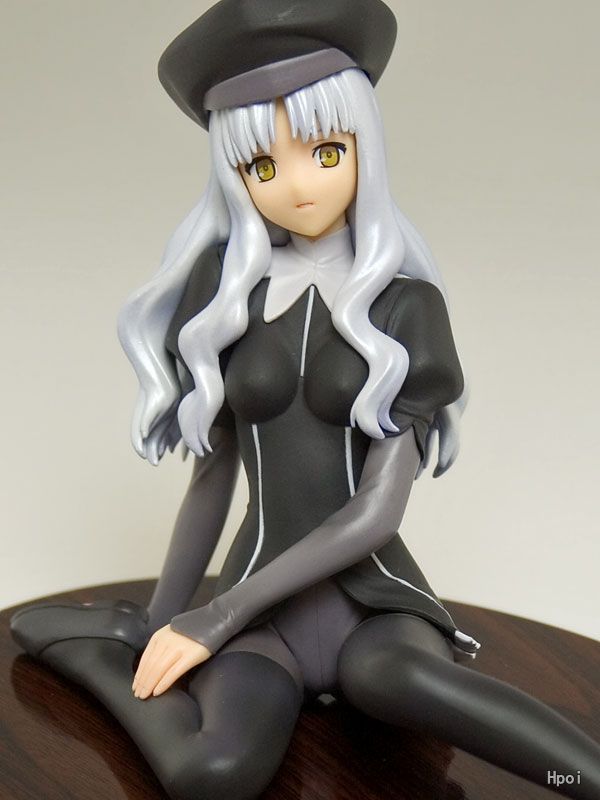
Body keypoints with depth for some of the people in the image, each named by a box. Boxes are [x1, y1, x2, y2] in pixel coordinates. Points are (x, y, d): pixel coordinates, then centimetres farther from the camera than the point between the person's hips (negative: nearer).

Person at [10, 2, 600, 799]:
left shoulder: (405, 306, -7)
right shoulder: (224, 303, 0)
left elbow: (379, 509, -13)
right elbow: (212, 479, 6)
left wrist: (217, 618, -14)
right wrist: (161, 624, 10)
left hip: (373, 593, -2)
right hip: (262, 603, 2)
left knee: (387, 677, -39)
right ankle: (97, 656, -4)